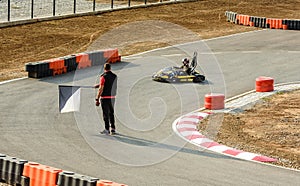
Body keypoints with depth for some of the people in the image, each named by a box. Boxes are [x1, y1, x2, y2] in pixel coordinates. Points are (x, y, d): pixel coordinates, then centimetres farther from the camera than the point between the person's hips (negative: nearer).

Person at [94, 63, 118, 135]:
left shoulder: (103, 77, -13)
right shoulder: (115, 76, 5)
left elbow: (101, 89, -16)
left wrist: (97, 99, -13)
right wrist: (99, 85, 29)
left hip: (105, 98, -5)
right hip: (112, 97, 5)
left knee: (106, 114, 2)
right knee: (111, 114, 16)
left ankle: (107, 129, 6)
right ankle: (113, 129, 13)